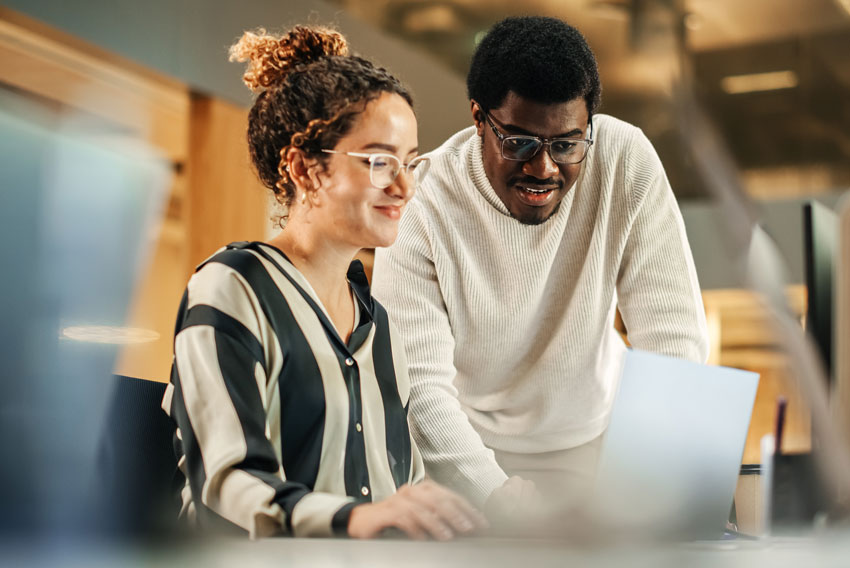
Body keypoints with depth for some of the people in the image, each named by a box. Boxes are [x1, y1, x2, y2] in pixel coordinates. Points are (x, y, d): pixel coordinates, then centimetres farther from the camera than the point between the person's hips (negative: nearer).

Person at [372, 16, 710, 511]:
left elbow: (673, 333, -13)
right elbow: (417, 384, -22)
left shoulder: (627, 160, -14)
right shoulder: (422, 204, -19)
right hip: (469, 448, -1)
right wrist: (500, 500, -36)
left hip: (595, 433, 1)